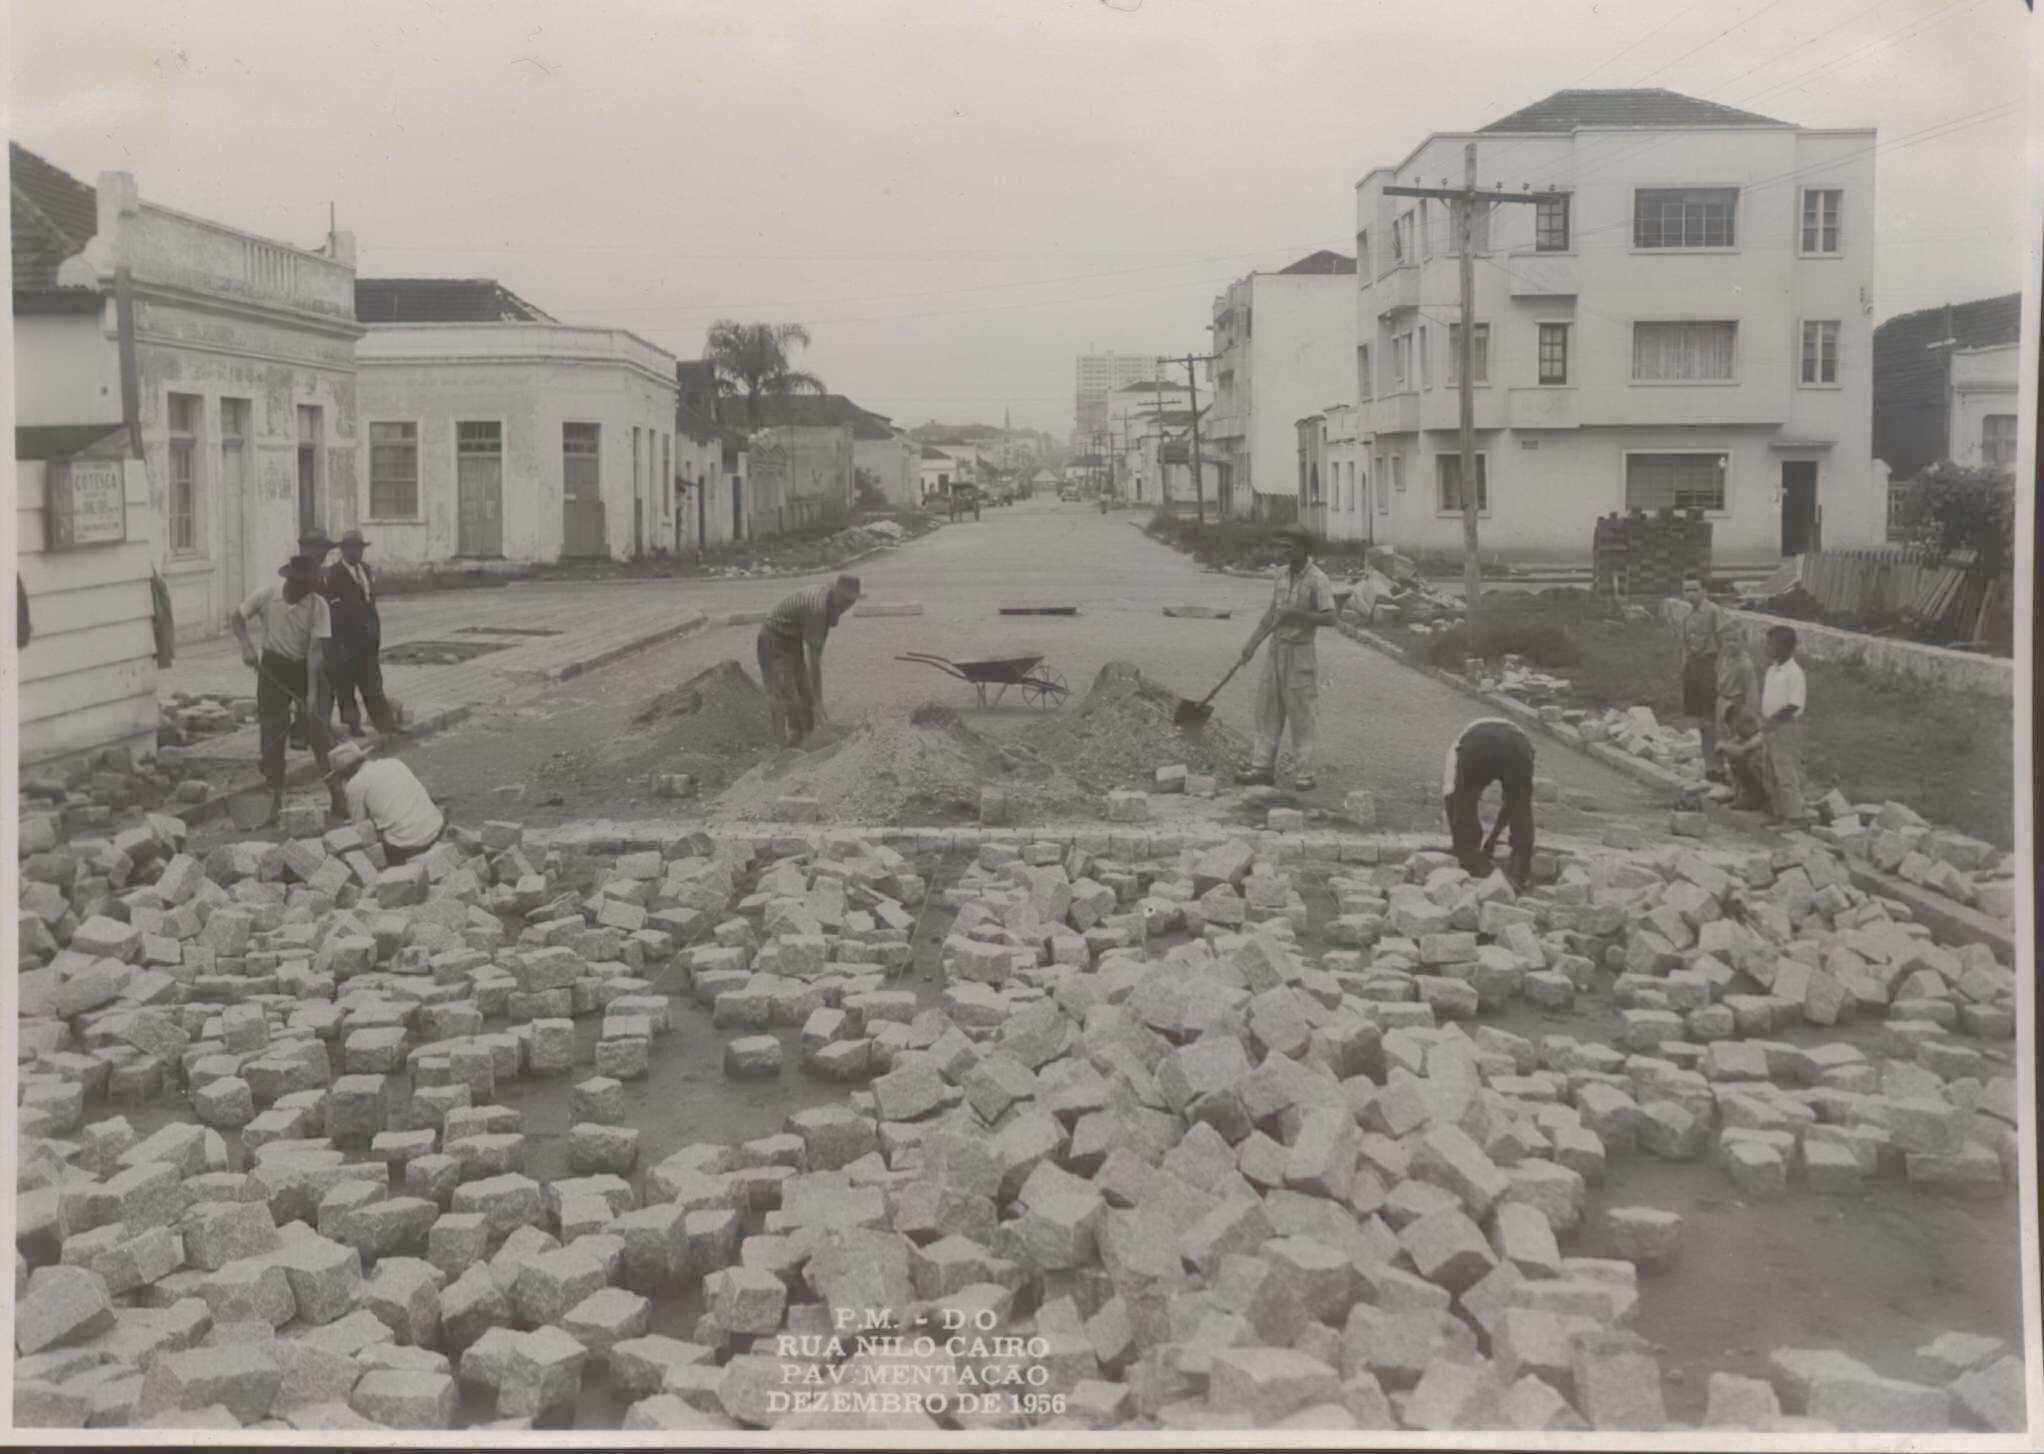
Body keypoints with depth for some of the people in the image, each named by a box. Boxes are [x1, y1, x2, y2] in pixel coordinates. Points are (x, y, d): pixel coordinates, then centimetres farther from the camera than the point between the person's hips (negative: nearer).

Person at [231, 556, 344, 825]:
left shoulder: (318, 605, -17)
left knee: (318, 731, -4)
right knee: (273, 734, 5)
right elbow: (236, 618, 3)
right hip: (273, 670, 2)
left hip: (307, 670, -1)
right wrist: (246, 645, -17)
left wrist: (312, 693, -24)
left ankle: (338, 793, 3)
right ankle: (275, 796, 16)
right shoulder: (264, 596, -12)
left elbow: (316, 650, -20)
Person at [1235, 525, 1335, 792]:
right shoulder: (1282, 575, 7)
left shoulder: (1317, 579, -14)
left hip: (1299, 653, -7)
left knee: (1300, 714, -2)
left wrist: (1297, 614, -28)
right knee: (1268, 709, 8)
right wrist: (1251, 645, 11)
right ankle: (1264, 767, 14)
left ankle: (1303, 774, 4)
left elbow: (1330, 618, -21)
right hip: (1276, 649, 7)